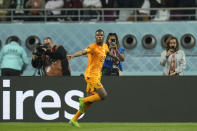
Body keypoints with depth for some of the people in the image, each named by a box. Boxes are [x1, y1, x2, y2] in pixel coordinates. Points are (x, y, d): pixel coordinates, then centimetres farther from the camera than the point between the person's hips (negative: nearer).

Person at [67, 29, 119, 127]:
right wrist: (72, 56, -50)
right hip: (91, 75, -8)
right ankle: (83, 100, 0)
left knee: (89, 101, 8)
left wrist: (115, 57, 58)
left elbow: (108, 52, 37)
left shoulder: (105, 46, 13)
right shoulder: (93, 47, -13)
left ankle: (74, 119, 13)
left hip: (97, 76, 8)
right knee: (103, 95, -16)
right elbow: (83, 52, -31)